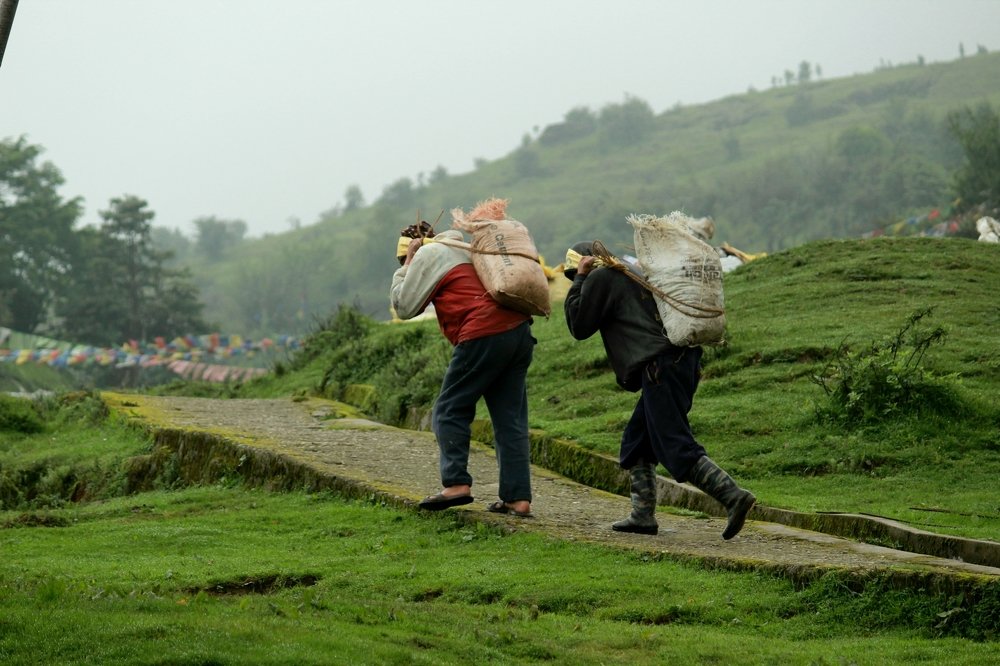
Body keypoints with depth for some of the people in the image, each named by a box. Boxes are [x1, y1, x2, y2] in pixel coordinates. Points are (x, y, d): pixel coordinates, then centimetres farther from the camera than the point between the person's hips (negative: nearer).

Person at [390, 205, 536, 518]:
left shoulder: (429, 255, 3)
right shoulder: (464, 247, 28)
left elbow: (404, 306, 3)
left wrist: (406, 265, 12)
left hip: (484, 336, -8)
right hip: (519, 331, 8)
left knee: (449, 411, 2)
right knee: (511, 419, 6)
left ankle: (456, 483, -9)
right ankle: (518, 497, 2)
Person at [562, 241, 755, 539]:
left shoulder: (600, 278, 3)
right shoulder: (633, 272, 29)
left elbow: (579, 327, 5)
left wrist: (579, 280, 10)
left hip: (659, 365, -9)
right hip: (685, 359, 9)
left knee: (677, 448, -11)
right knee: (637, 441, 17)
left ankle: (733, 496, -23)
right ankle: (643, 515, 13)